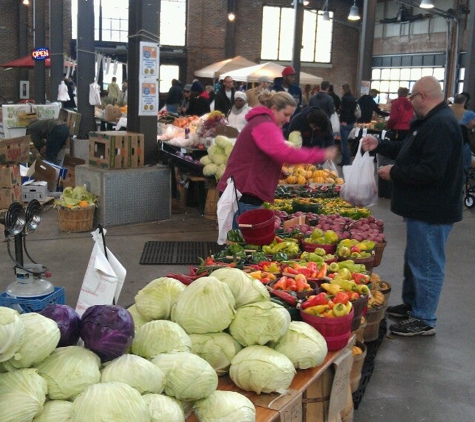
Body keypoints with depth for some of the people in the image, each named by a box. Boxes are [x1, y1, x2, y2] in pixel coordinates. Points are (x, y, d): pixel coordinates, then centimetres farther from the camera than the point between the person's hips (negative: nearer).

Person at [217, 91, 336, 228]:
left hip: (243, 191, 11)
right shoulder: (264, 126, -15)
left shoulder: (262, 123, 20)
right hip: (243, 194, -11)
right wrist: (320, 155, -27)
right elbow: (283, 152, -30)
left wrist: (282, 170, 11)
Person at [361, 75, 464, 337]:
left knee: (426, 265, -1)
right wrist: (379, 146, 19)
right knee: (415, 259, 22)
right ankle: (411, 305, 36)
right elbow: (409, 151, 24)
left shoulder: (440, 125, -23)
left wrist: (394, 173, -18)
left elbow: (431, 170, -30)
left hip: (432, 210, -11)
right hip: (423, 207, 11)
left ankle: (423, 320, 10)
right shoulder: (432, 121, 13)